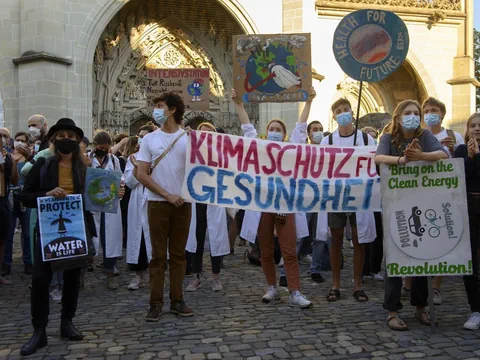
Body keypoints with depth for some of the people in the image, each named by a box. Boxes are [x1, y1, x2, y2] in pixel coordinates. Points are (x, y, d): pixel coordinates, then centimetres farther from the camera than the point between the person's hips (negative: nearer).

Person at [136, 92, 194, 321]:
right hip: (158, 203, -1)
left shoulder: (189, 138, 3)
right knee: (158, 254, 2)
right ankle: (156, 303, 9)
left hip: (183, 202, 1)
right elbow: (142, 175, -3)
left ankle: (177, 300, 17)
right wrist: (167, 195, -9)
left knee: (178, 253, 8)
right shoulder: (149, 139, 2)